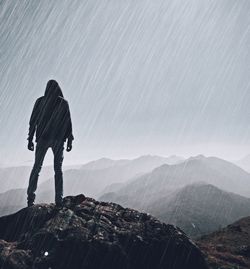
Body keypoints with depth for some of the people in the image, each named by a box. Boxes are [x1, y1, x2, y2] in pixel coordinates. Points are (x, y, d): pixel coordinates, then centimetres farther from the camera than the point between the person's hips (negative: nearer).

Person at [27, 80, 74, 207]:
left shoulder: (40, 101, 2)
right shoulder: (64, 103, 1)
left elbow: (33, 121, 1)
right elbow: (68, 123, -1)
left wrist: (30, 139, 6)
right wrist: (69, 140, 4)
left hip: (42, 138, 0)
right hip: (58, 139, 0)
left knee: (36, 167, 10)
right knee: (58, 169, 6)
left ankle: (30, 197, 7)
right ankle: (59, 200, 3)